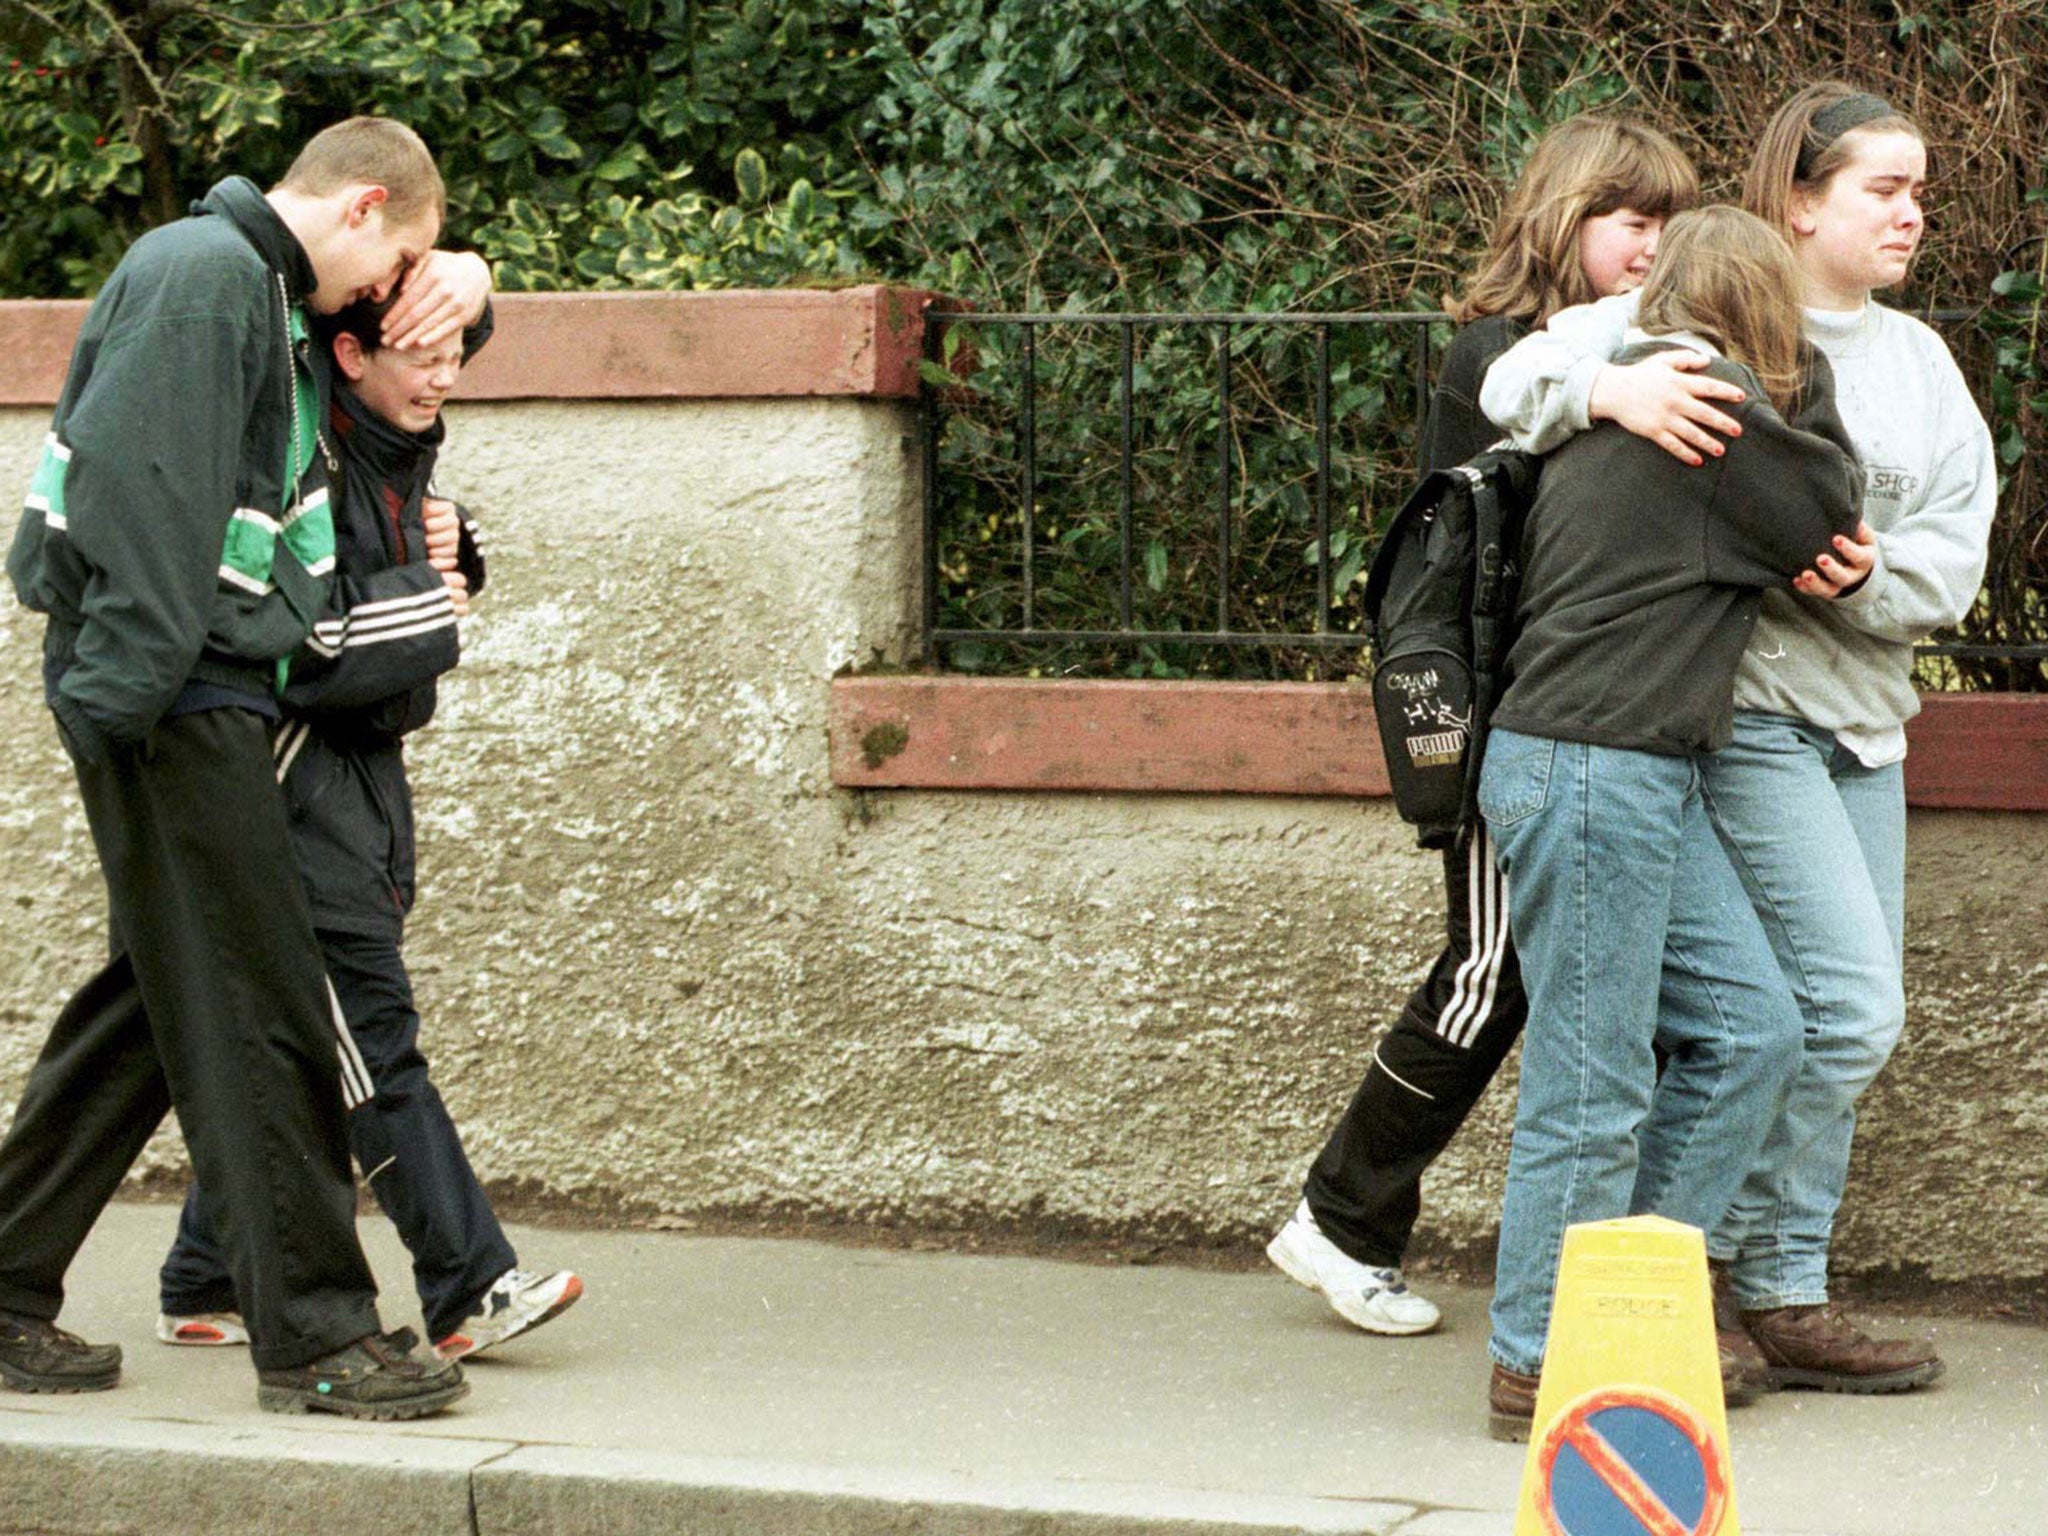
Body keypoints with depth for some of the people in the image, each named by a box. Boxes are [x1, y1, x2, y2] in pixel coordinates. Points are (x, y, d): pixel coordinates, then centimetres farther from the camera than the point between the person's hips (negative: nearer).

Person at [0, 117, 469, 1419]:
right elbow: (136, 487, -20)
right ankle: (314, 1335, -4)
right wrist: (128, 689, -24)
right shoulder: (203, 272, -11)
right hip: (175, 701, -10)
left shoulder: (264, 294, 21)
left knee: (155, 1004, 12)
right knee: (260, 1015, -8)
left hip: (206, 694, 10)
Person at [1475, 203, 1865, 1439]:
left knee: (1750, 1029, 11)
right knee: (1593, 1086, -5)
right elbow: (1828, 517, -3)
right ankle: (1542, 1368, 1)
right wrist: (1806, 376, 9)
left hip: (1644, 779, 10)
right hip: (1593, 769, -10)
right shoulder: (1708, 391, -11)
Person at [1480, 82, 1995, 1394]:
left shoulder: (1919, 362, 13)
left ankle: (1754, 1285, 20)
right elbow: (1514, 383, -14)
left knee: (1849, 1015, 10)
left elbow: (1957, 551, 5)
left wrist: (1869, 579, -16)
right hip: (1742, 712, -8)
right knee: (1846, 1004, -14)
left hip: (1862, 719, 8)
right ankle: (1772, 1290, -1)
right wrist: (1610, 388, -35)